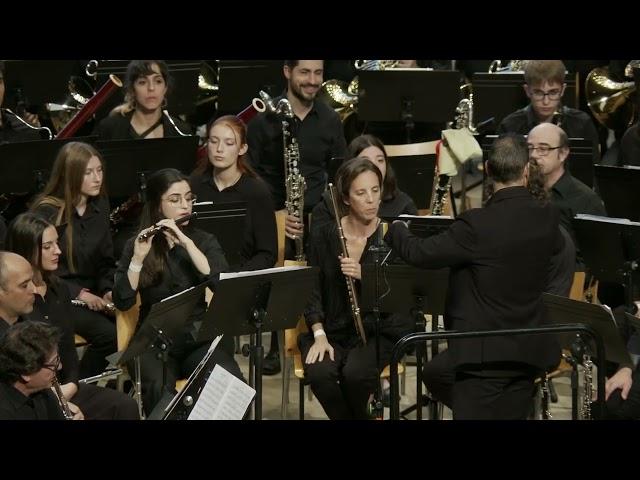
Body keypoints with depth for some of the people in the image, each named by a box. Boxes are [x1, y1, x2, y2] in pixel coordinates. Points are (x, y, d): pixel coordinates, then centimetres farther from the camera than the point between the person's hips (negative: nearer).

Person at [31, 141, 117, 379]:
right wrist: (78, 294, -20)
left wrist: (108, 290, -5)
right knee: (108, 333, -27)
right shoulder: (46, 212, -11)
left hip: (92, 293, 6)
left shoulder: (99, 206, 9)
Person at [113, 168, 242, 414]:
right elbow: (122, 302, -6)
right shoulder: (137, 245, 6)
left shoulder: (204, 241, 9)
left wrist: (186, 243, -16)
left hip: (199, 336, 1)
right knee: (159, 391, -35)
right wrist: (138, 258, -18)